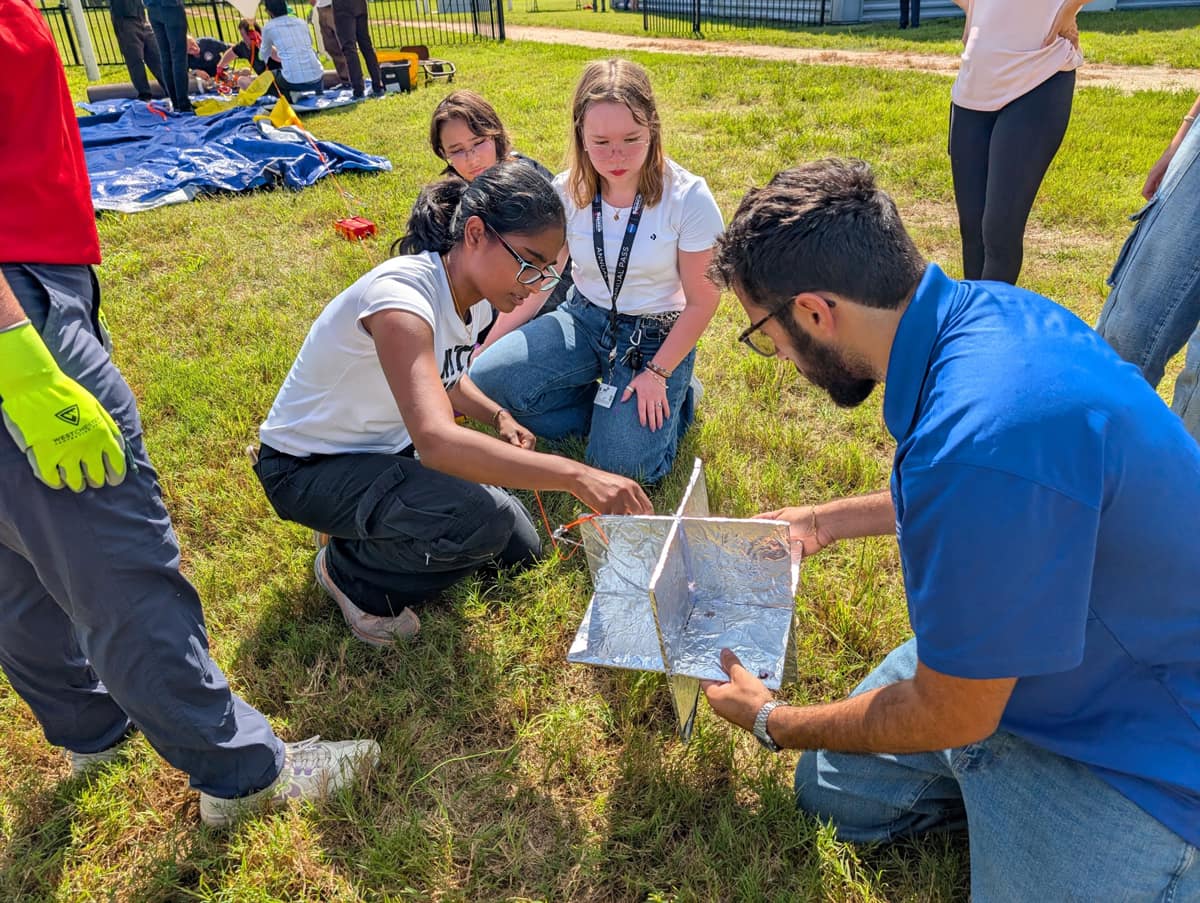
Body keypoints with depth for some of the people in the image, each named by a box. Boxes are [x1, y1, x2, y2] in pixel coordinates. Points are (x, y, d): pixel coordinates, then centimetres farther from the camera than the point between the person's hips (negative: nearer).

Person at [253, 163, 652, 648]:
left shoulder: (474, 295, -6)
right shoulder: (401, 294, -33)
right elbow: (437, 441, -47)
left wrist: (498, 416, -5)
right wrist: (575, 475, -51)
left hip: (387, 446, 8)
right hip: (307, 467, -8)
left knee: (519, 549, 7)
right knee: (481, 518, -31)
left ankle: (368, 534, 17)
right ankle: (352, 573, -3)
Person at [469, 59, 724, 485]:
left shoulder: (689, 198, -17)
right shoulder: (567, 192, -8)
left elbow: (702, 302, -9)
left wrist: (658, 374, -14)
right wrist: (483, 347, -10)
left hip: (657, 334, -3)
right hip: (585, 319, 4)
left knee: (622, 470, -19)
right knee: (488, 377, -21)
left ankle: (672, 401, 13)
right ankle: (611, 413, -1)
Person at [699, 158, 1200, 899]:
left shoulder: (978, 439, -39)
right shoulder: (981, 305, -11)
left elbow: (950, 719, -23)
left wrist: (772, 722, -6)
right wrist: (831, 520, 17)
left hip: (1123, 745, -8)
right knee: (833, 790, 14)